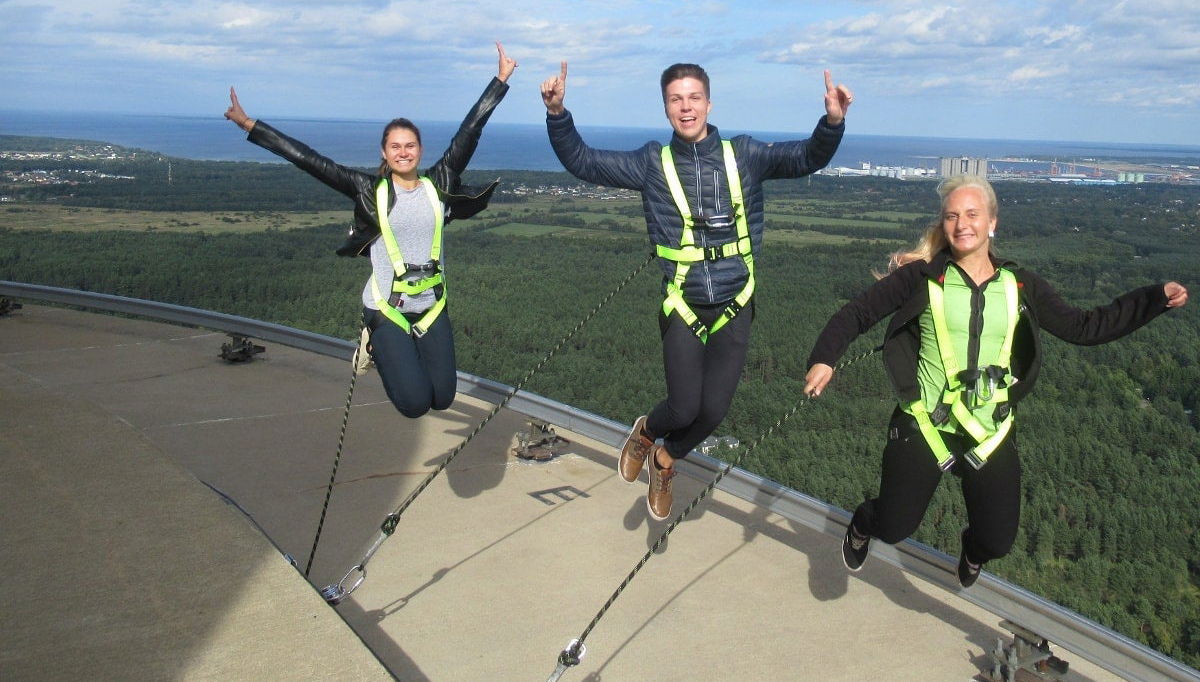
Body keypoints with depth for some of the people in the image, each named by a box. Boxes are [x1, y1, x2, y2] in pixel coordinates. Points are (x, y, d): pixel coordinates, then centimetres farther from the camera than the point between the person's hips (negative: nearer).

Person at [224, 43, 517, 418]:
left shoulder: (438, 184, 0)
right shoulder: (370, 190, -6)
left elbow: (469, 132, 0)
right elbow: (308, 160, -8)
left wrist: (501, 79, 2)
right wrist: (250, 126, -11)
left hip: (432, 306, 4)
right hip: (387, 307, -3)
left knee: (442, 398, 5)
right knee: (415, 403, -9)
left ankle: (407, 352, 35)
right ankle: (374, 345, 21)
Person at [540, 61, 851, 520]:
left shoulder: (743, 155, 1)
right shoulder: (653, 163, 0)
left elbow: (808, 158, -4)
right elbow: (583, 162, 1)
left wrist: (833, 122, -24)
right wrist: (557, 114, -14)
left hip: (733, 308, 1)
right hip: (682, 308, -1)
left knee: (714, 410, 1)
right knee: (684, 408, -8)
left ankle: (665, 459, 33)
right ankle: (646, 431, 30)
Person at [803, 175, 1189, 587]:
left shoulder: (1020, 287, 3)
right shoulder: (923, 277, -7)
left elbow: (1084, 328, 8)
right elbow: (858, 313, -7)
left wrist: (1156, 299, 3)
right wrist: (823, 358, -23)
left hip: (990, 433, 3)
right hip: (924, 428, -3)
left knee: (998, 541, 6)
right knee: (894, 527, 2)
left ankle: (972, 550, 47)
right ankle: (862, 527, 42)